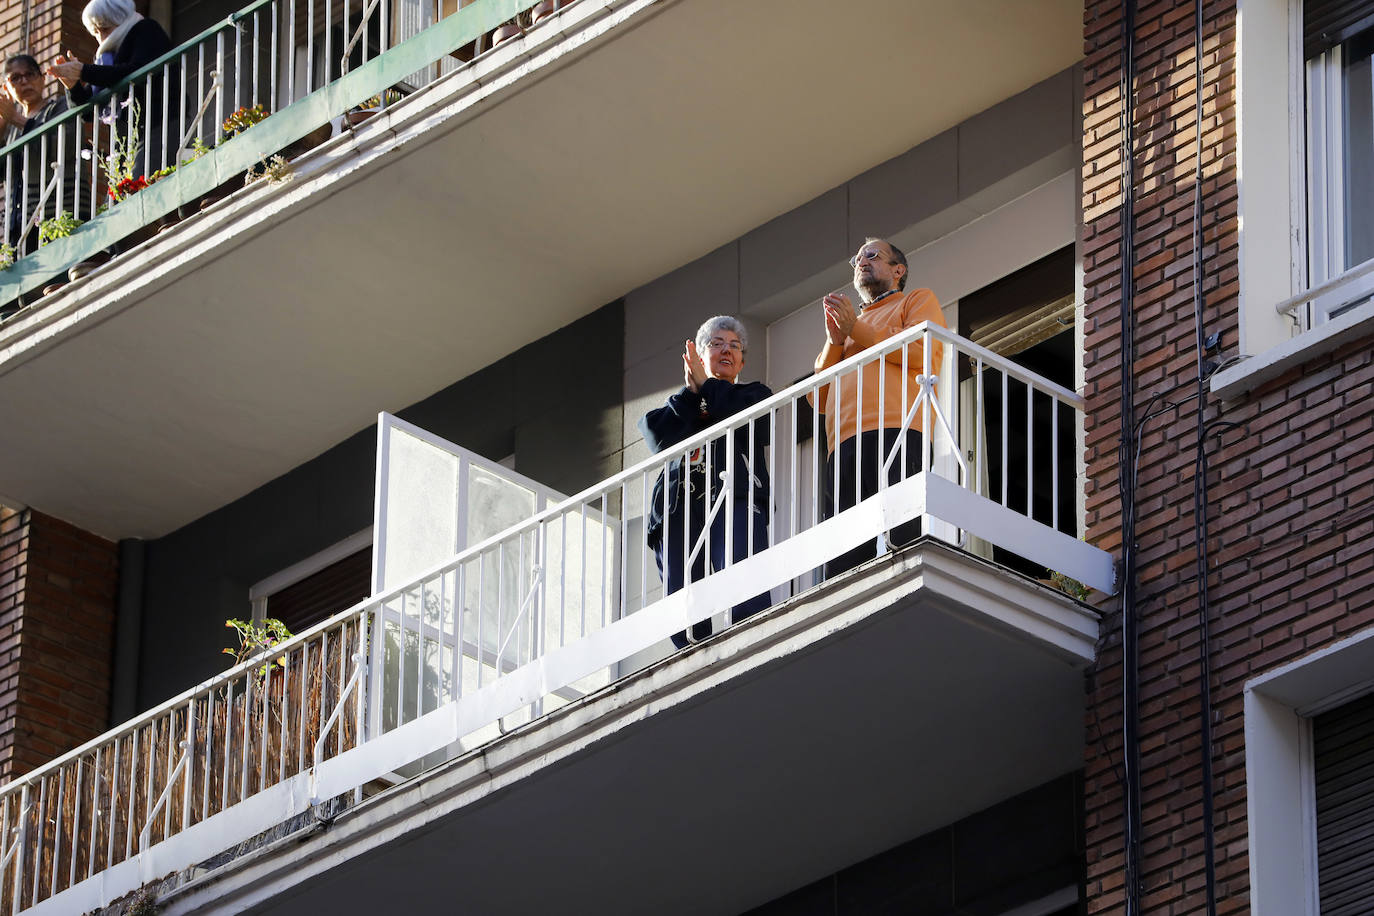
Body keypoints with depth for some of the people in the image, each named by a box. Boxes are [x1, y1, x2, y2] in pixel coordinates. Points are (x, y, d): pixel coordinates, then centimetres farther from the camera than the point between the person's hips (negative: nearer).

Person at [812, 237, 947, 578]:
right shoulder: (850, 325, 39)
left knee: (898, 541, -22)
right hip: (844, 444, 5)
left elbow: (919, 352, 1)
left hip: (894, 432, -5)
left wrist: (856, 329, 5)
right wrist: (834, 342, 13)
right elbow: (819, 398, 28)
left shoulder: (918, 301, 23)